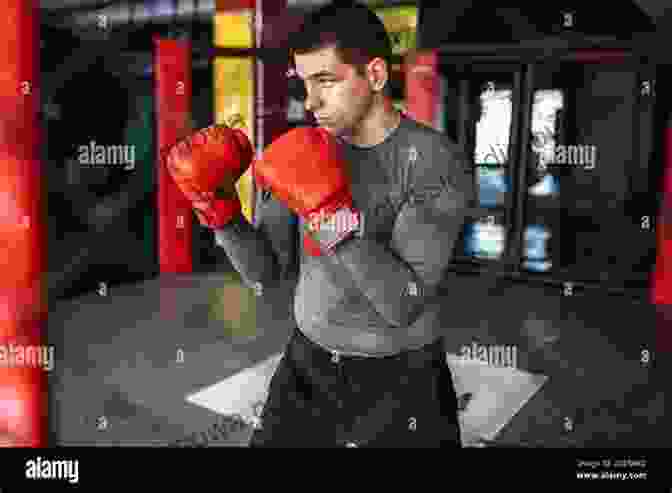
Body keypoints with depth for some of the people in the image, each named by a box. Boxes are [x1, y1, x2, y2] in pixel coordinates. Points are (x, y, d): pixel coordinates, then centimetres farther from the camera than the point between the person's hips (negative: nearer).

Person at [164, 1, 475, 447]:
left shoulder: (438, 162, -17)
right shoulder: (306, 151, -4)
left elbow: (402, 304, -24)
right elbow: (265, 274, -3)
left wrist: (334, 215, -34)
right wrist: (219, 209, -18)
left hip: (400, 382, -3)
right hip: (307, 367, 4)